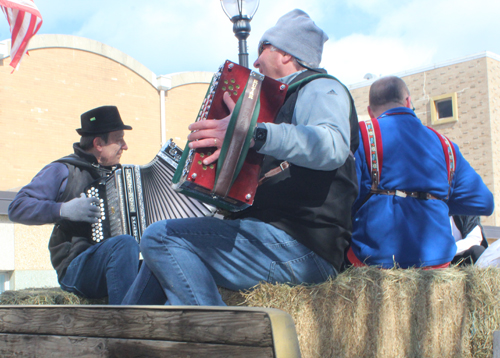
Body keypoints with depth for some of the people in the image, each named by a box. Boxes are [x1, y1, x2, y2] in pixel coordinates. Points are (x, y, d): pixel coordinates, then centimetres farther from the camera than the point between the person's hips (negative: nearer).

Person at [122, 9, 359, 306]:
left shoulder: (320, 89, -2)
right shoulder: (292, 97, 28)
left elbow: (333, 146, -28)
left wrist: (254, 134, -38)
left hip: (302, 247, -10)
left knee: (162, 237, -22)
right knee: (166, 250, 16)